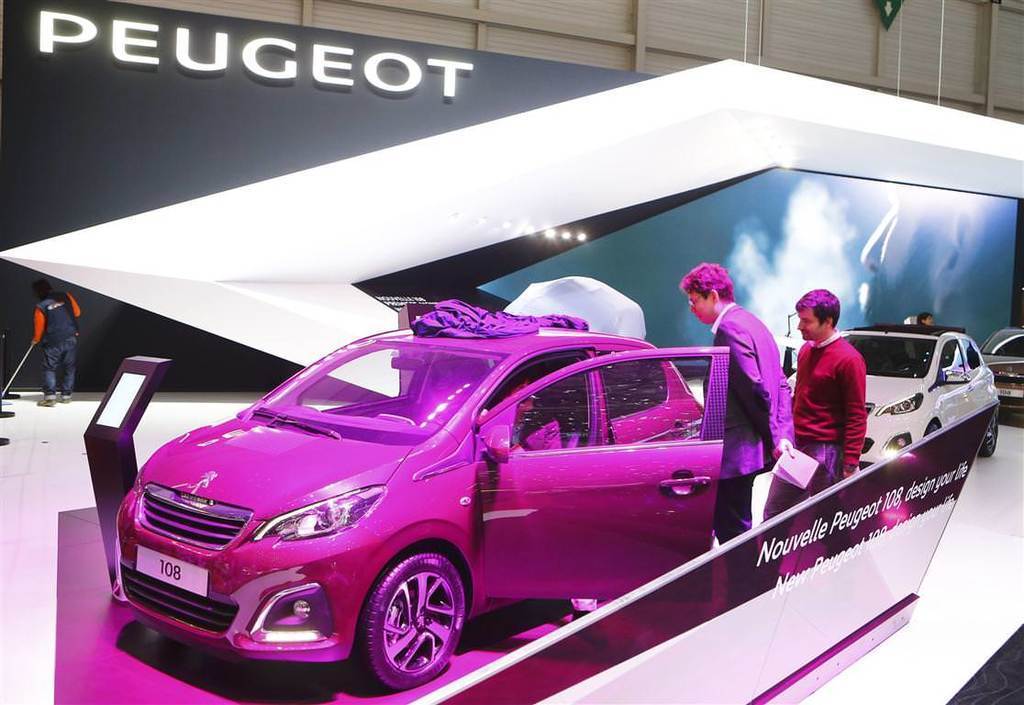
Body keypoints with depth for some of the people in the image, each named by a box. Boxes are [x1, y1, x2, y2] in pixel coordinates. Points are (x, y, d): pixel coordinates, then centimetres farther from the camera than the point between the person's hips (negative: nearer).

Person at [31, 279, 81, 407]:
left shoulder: (41, 307, -9)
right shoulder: (66, 296, -2)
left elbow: (39, 327, -1)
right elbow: (77, 312, 8)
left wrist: (35, 340, 17)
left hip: (53, 342, -3)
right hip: (71, 339, 3)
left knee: (49, 368, 4)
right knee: (69, 368, 13)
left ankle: (50, 396, -7)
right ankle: (66, 395, 16)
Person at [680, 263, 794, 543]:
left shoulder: (729, 329, -15)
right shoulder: (752, 323, 16)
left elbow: (755, 390, -19)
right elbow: (781, 385, 15)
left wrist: (773, 438, -10)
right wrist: (783, 434, 8)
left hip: (736, 450, -10)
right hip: (754, 446, 10)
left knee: (731, 529, -3)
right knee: (735, 524, 20)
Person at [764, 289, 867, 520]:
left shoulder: (848, 359, -14)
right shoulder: (806, 350, 12)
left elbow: (857, 416, -15)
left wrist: (851, 464, -17)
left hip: (825, 451, -8)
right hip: (795, 447, 8)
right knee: (773, 513, 13)